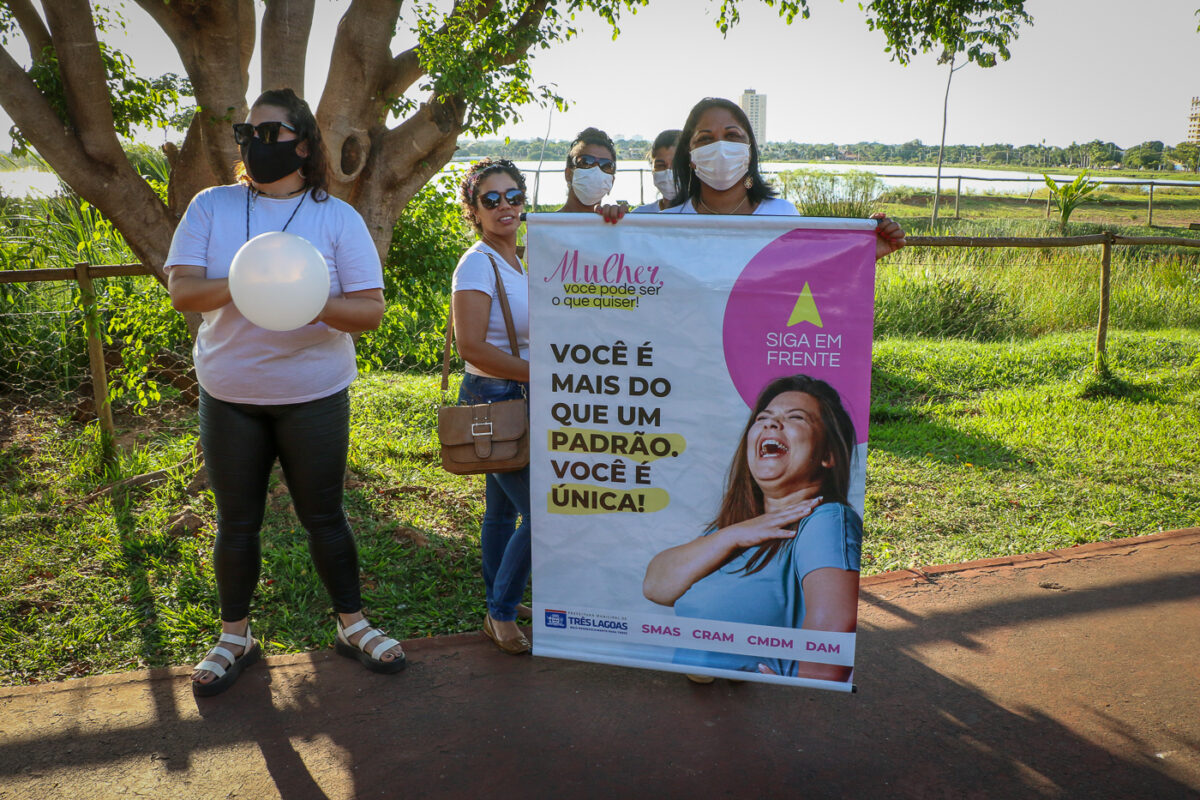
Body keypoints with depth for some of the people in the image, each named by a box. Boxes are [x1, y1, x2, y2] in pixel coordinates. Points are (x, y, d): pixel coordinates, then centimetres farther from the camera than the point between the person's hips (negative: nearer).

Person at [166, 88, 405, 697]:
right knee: (236, 522, 11)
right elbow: (181, 290, -7)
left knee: (323, 516, 8)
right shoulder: (211, 207, 2)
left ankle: (352, 625, 26)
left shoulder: (338, 219, -3)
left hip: (314, 398, -2)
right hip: (229, 398, 2)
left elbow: (371, 309, -9)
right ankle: (234, 638, 29)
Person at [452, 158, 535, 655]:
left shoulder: (515, 261, 11)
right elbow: (471, 345, -24)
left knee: (503, 509, 18)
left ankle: (499, 603, 33)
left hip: (515, 400, 9)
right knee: (541, 512, -9)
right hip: (494, 399, -9)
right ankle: (500, 615, 8)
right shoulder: (478, 264, -16)